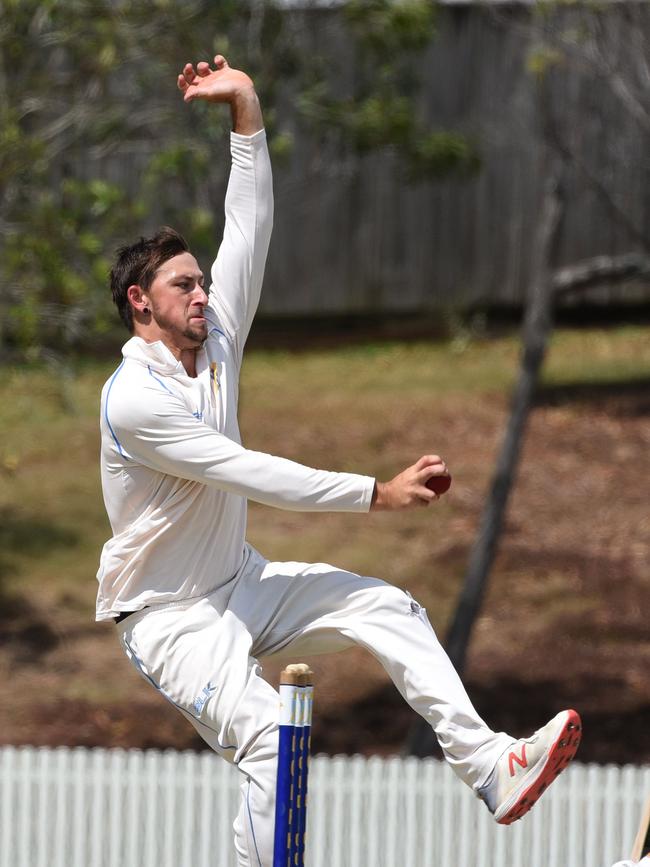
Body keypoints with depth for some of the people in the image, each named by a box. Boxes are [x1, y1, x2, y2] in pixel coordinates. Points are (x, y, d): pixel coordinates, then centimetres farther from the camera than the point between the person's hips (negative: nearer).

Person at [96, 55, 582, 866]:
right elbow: (250, 475, -26)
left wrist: (246, 111, -8)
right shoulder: (133, 398, -22)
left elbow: (249, 229, 2)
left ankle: (490, 768, -17)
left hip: (240, 584, 8)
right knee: (268, 736, -28)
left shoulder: (215, 344, 2)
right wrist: (377, 493, -26)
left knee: (386, 608, -9)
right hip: (167, 616, -8)